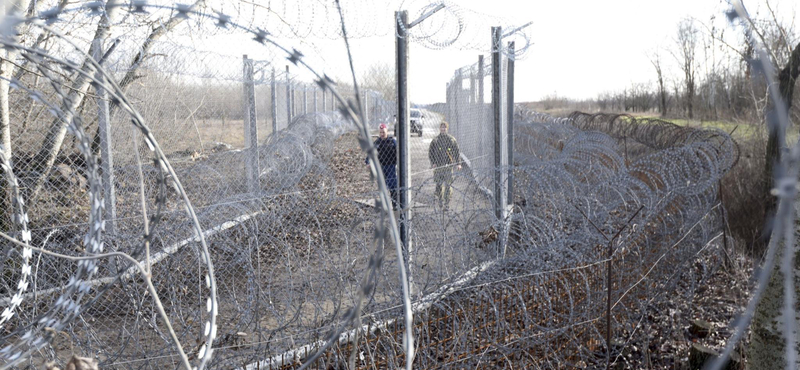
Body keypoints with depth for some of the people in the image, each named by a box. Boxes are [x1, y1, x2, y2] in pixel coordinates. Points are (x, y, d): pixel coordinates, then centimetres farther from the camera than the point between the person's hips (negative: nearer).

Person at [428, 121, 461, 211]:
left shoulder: (451, 139, 6)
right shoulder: (435, 140, 5)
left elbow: (457, 152, 8)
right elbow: (430, 152, 6)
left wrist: (458, 163, -3)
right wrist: (433, 163, -8)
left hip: (448, 165, -1)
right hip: (438, 166, 1)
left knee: (448, 185, -6)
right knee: (439, 185, 6)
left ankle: (446, 204, -3)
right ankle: (440, 200, 25)